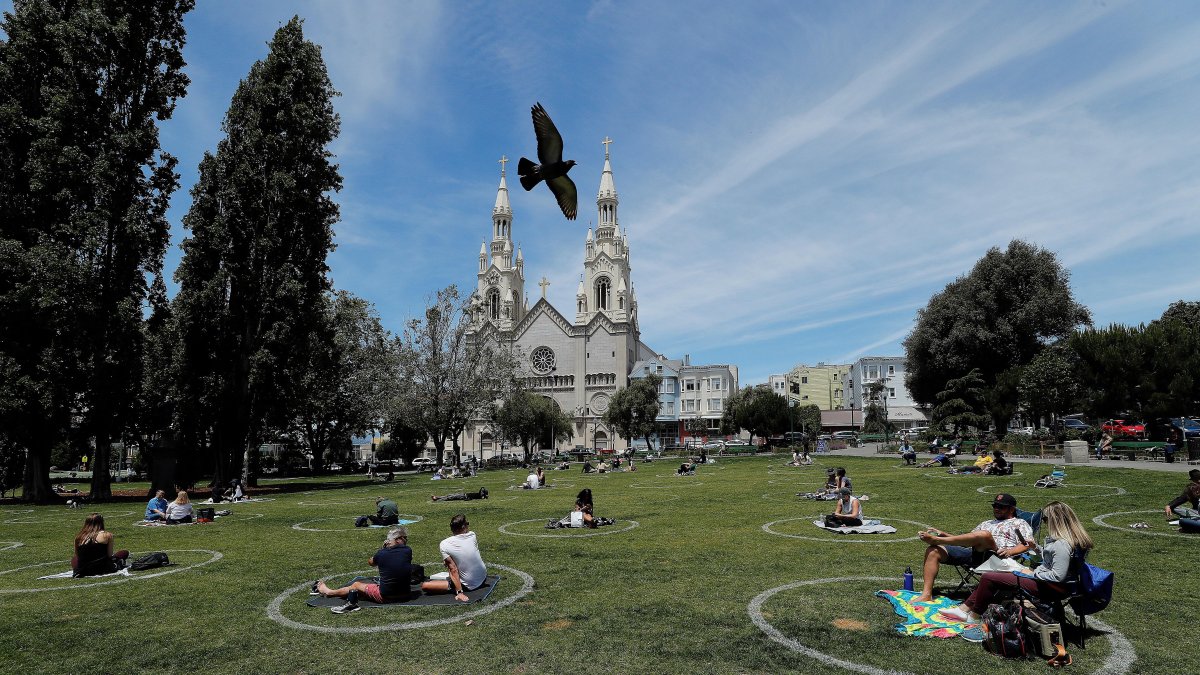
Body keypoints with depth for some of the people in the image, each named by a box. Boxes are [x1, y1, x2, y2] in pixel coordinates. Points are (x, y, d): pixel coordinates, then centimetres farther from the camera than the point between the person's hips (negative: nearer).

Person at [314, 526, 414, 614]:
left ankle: (328, 592, 43)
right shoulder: (408, 551, -8)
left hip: (385, 596, -3)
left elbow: (370, 562, 12)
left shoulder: (382, 553, -12)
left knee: (356, 585, 20)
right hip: (405, 596, 3)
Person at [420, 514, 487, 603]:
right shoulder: (472, 535, -5)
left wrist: (459, 592, -19)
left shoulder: (444, 544, -14)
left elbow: (453, 570, -19)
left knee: (424, 585, -7)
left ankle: (460, 589, -3)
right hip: (483, 578, 4)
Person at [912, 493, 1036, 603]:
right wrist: (943, 534, 19)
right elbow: (967, 541, 33)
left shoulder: (1019, 523, 22)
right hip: (972, 554, 6)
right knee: (933, 551, -17)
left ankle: (935, 539, -35)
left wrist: (1010, 551, -17)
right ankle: (926, 594, -27)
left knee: (983, 534, -40)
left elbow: (1028, 544, 4)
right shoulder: (986, 524, 38)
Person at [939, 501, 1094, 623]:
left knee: (988, 578, -12)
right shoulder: (1070, 537, 7)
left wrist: (1032, 573, -15)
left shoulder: (1061, 544, -26)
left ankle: (974, 617, 7)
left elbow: (1058, 576, -28)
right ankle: (964, 609, 12)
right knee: (989, 575, 11)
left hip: (1053, 589, -11)